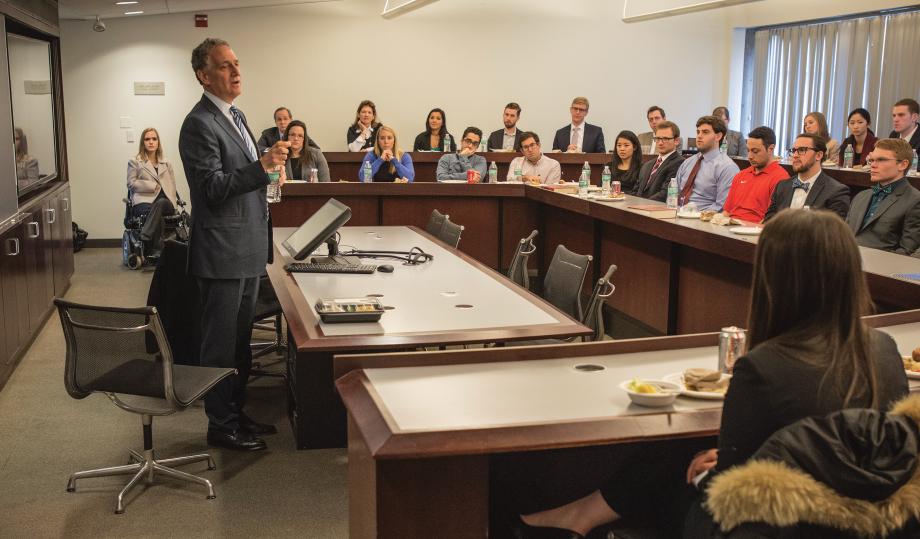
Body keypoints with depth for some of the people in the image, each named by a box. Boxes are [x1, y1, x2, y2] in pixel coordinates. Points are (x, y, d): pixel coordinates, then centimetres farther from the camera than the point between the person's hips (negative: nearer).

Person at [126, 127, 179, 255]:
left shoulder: (167, 164, 28)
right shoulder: (134, 162, 18)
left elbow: (172, 187, 17)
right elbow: (132, 183, 3)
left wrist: (173, 203, -2)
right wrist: (153, 186, -5)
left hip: (165, 202, 2)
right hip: (143, 201, -2)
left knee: (160, 203, -37)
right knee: (154, 213, -38)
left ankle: (144, 241, -46)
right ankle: (156, 249, -43)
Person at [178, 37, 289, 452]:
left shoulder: (235, 116, 14)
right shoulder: (200, 124, -16)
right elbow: (214, 189, -23)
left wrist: (270, 168, 10)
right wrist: (262, 165, -29)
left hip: (247, 251, 10)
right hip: (222, 254, -10)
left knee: (240, 342, 18)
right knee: (221, 345, 2)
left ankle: (236, 413, 31)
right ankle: (221, 426, 14)